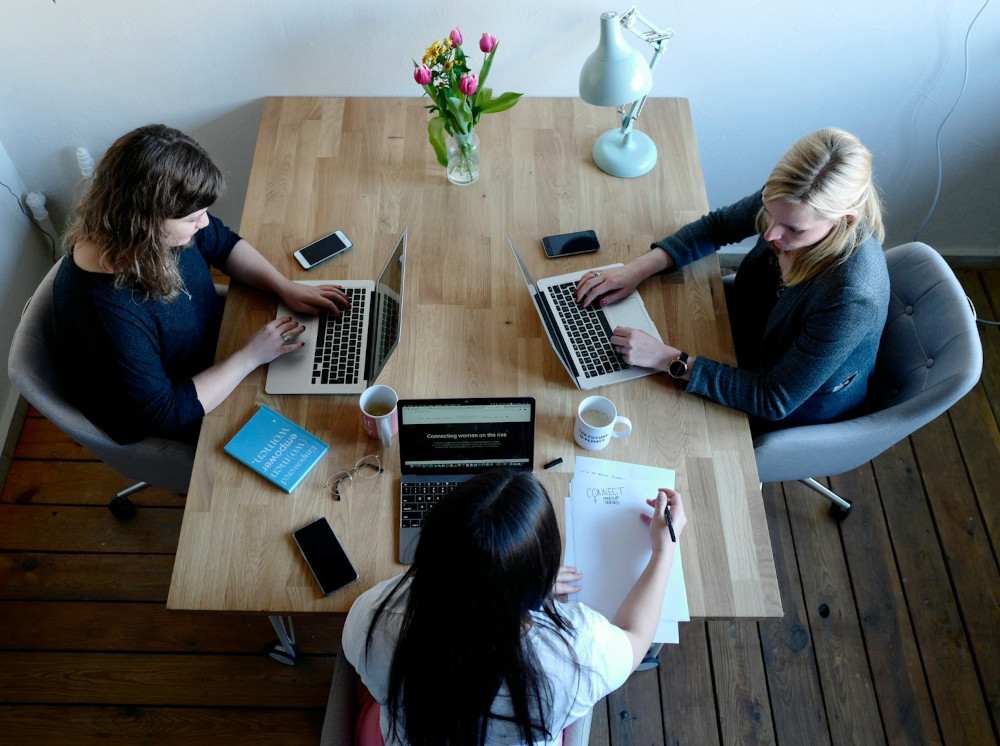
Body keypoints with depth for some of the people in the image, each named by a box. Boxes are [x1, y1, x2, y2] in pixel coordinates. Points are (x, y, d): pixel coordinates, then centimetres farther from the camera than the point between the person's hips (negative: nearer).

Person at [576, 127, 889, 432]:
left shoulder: (852, 297, -42)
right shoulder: (789, 200, -25)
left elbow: (774, 400, -33)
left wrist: (670, 360, -37)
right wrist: (640, 267, -18)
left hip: (802, 405, -5)